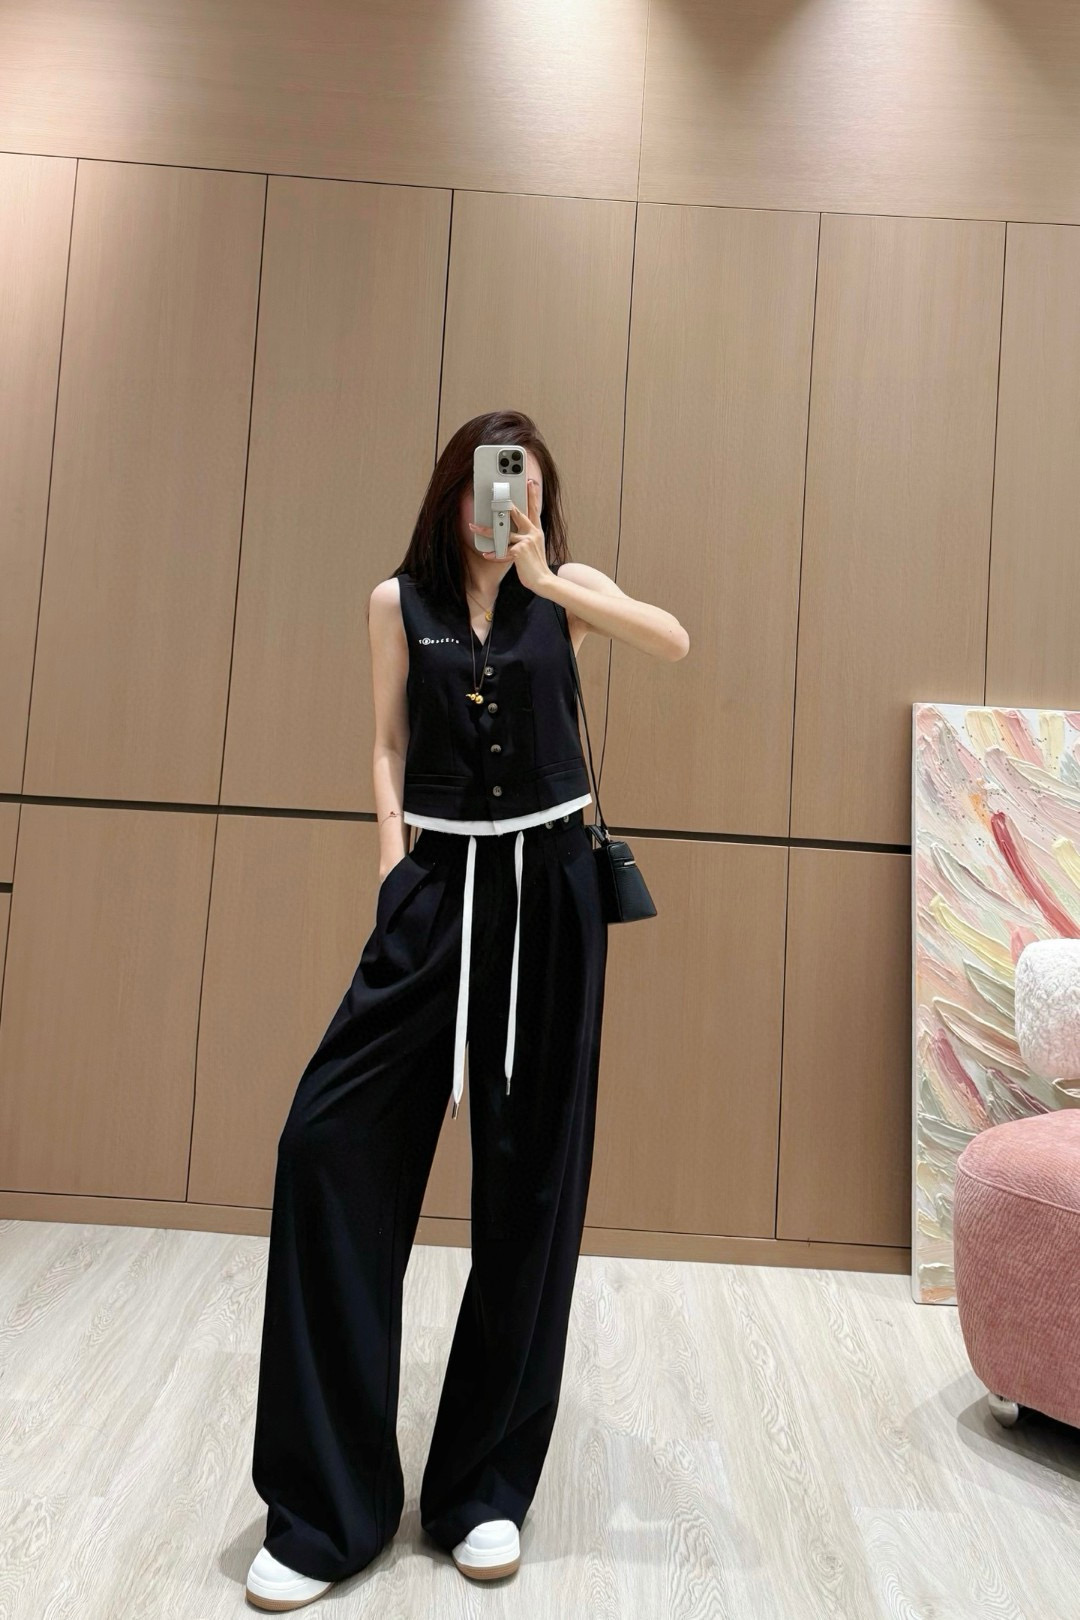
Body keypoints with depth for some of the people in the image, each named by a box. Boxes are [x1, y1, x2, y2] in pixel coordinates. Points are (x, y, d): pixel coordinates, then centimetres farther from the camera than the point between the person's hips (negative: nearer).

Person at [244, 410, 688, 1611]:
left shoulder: (564, 587, 7)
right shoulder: (399, 600, 9)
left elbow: (673, 642, -10)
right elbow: (389, 748, 8)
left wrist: (545, 580, -16)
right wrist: (394, 867, -2)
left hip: (549, 884, 0)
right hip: (439, 879, 0)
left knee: (531, 1173, 4)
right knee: (333, 1133, -12)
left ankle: (487, 1487, 22)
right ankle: (325, 1509, 5)